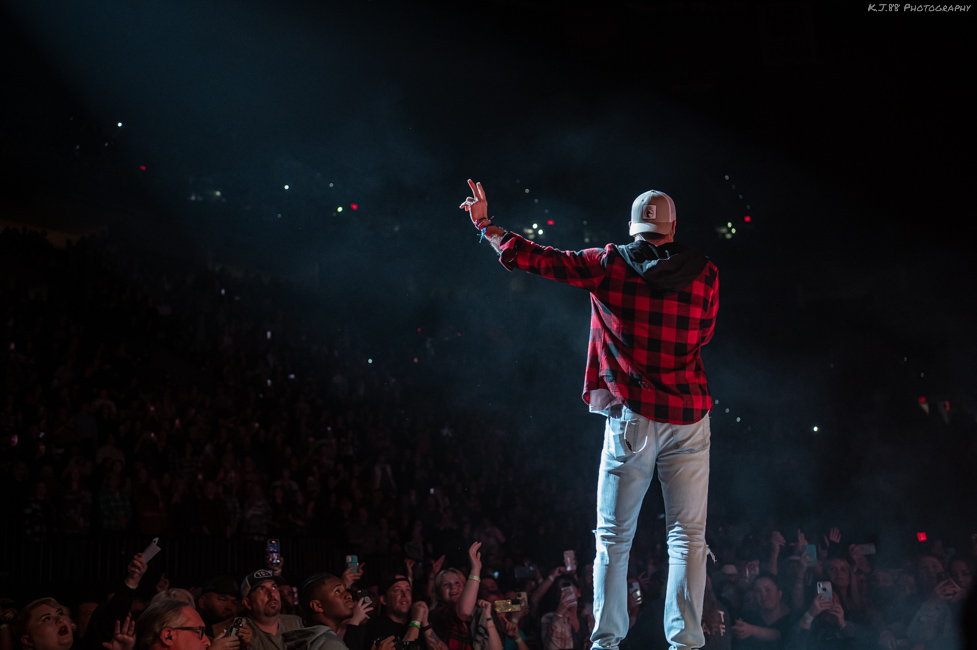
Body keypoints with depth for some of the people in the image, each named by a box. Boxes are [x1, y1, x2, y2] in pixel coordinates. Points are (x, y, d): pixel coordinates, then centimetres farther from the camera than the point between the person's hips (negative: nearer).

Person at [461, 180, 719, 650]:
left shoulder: (608, 265, -1)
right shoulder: (705, 273, 3)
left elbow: (536, 258, 2)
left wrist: (485, 224, 15)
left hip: (632, 417, -1)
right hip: (690, 417, 1)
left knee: (613, 536, 6)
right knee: (688, 535, 4)